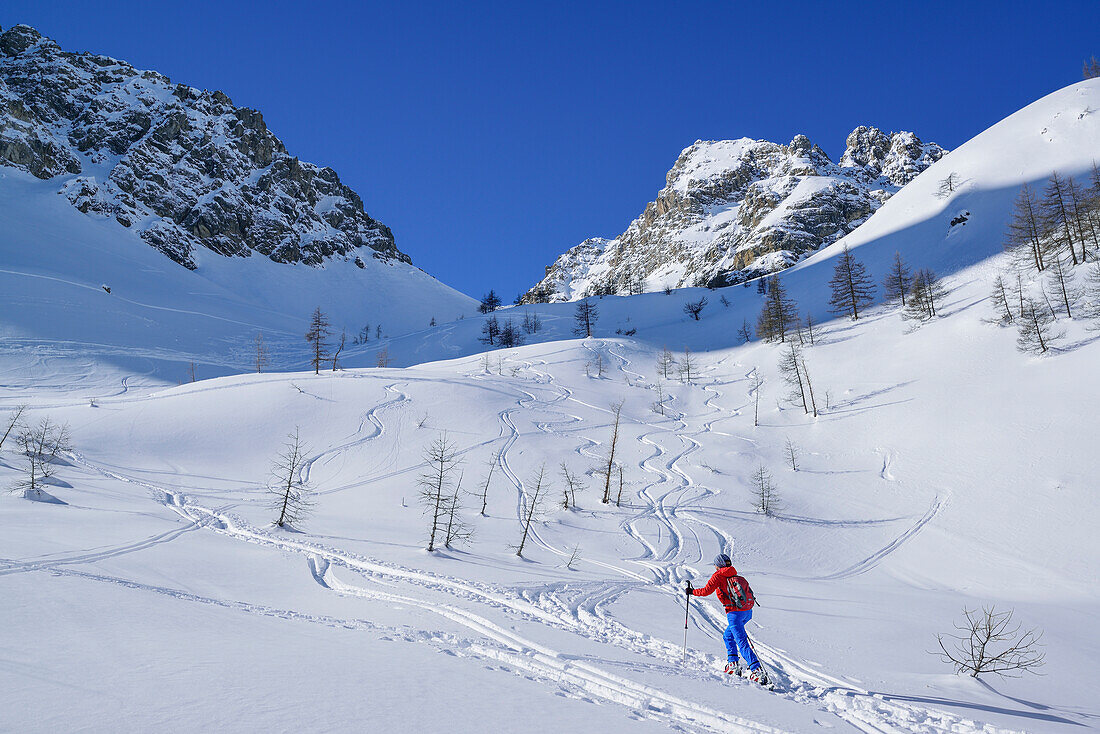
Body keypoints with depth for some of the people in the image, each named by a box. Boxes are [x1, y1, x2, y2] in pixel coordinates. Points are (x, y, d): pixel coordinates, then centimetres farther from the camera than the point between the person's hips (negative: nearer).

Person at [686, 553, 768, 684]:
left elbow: (706, 591, -7)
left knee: (742, 642, -8)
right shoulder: (737, 576, 20)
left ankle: (757, 671, -17)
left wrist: (692, 592, 6)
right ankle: (733, 665, 19)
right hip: (747, 612, 8)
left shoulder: (718, 576, 0)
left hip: (735, 613, -8)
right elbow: (748, 592, 21)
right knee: (728, 636, 24)